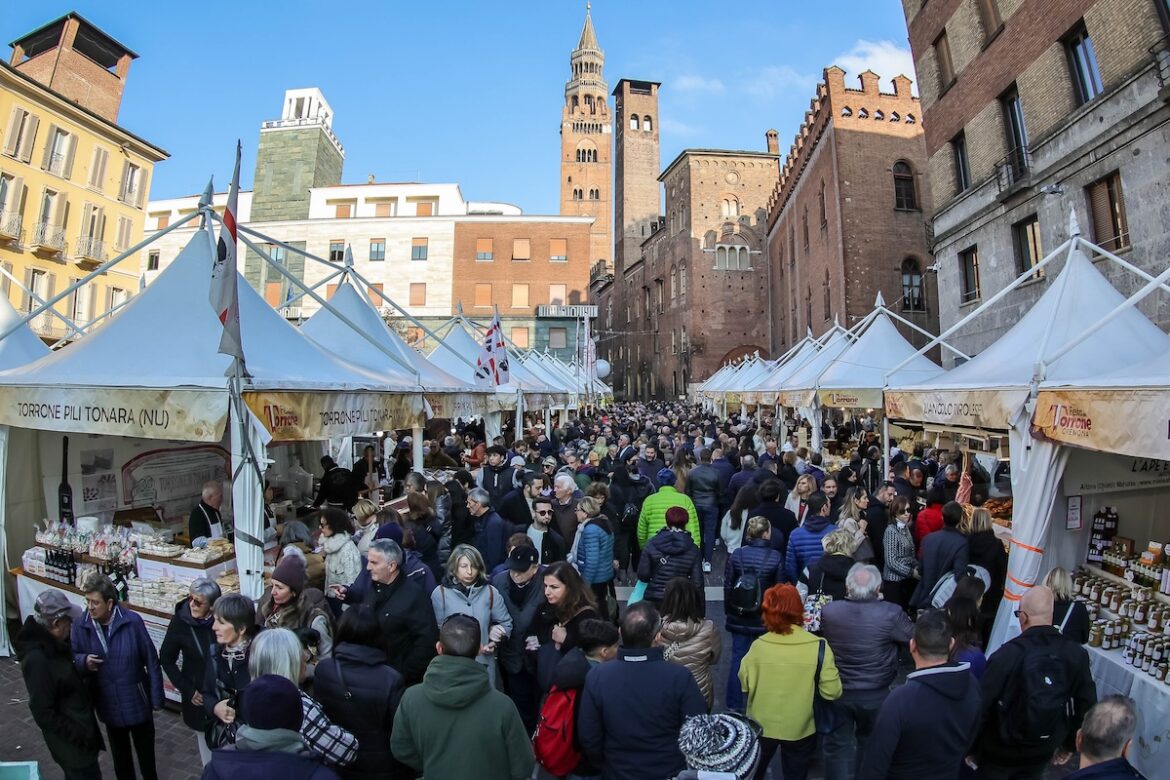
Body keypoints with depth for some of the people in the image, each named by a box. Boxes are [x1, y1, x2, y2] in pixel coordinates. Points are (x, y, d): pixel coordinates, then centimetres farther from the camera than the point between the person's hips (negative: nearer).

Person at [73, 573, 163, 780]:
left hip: (137, 701, -2)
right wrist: (83, 661, -25)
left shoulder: (132, 621, -22)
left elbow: (151, 661, -14)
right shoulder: (80, 626, -14)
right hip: (108, 704, 3)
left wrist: (156, 698, -11)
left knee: (145, 749, 18)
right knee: (119, 752, 25)